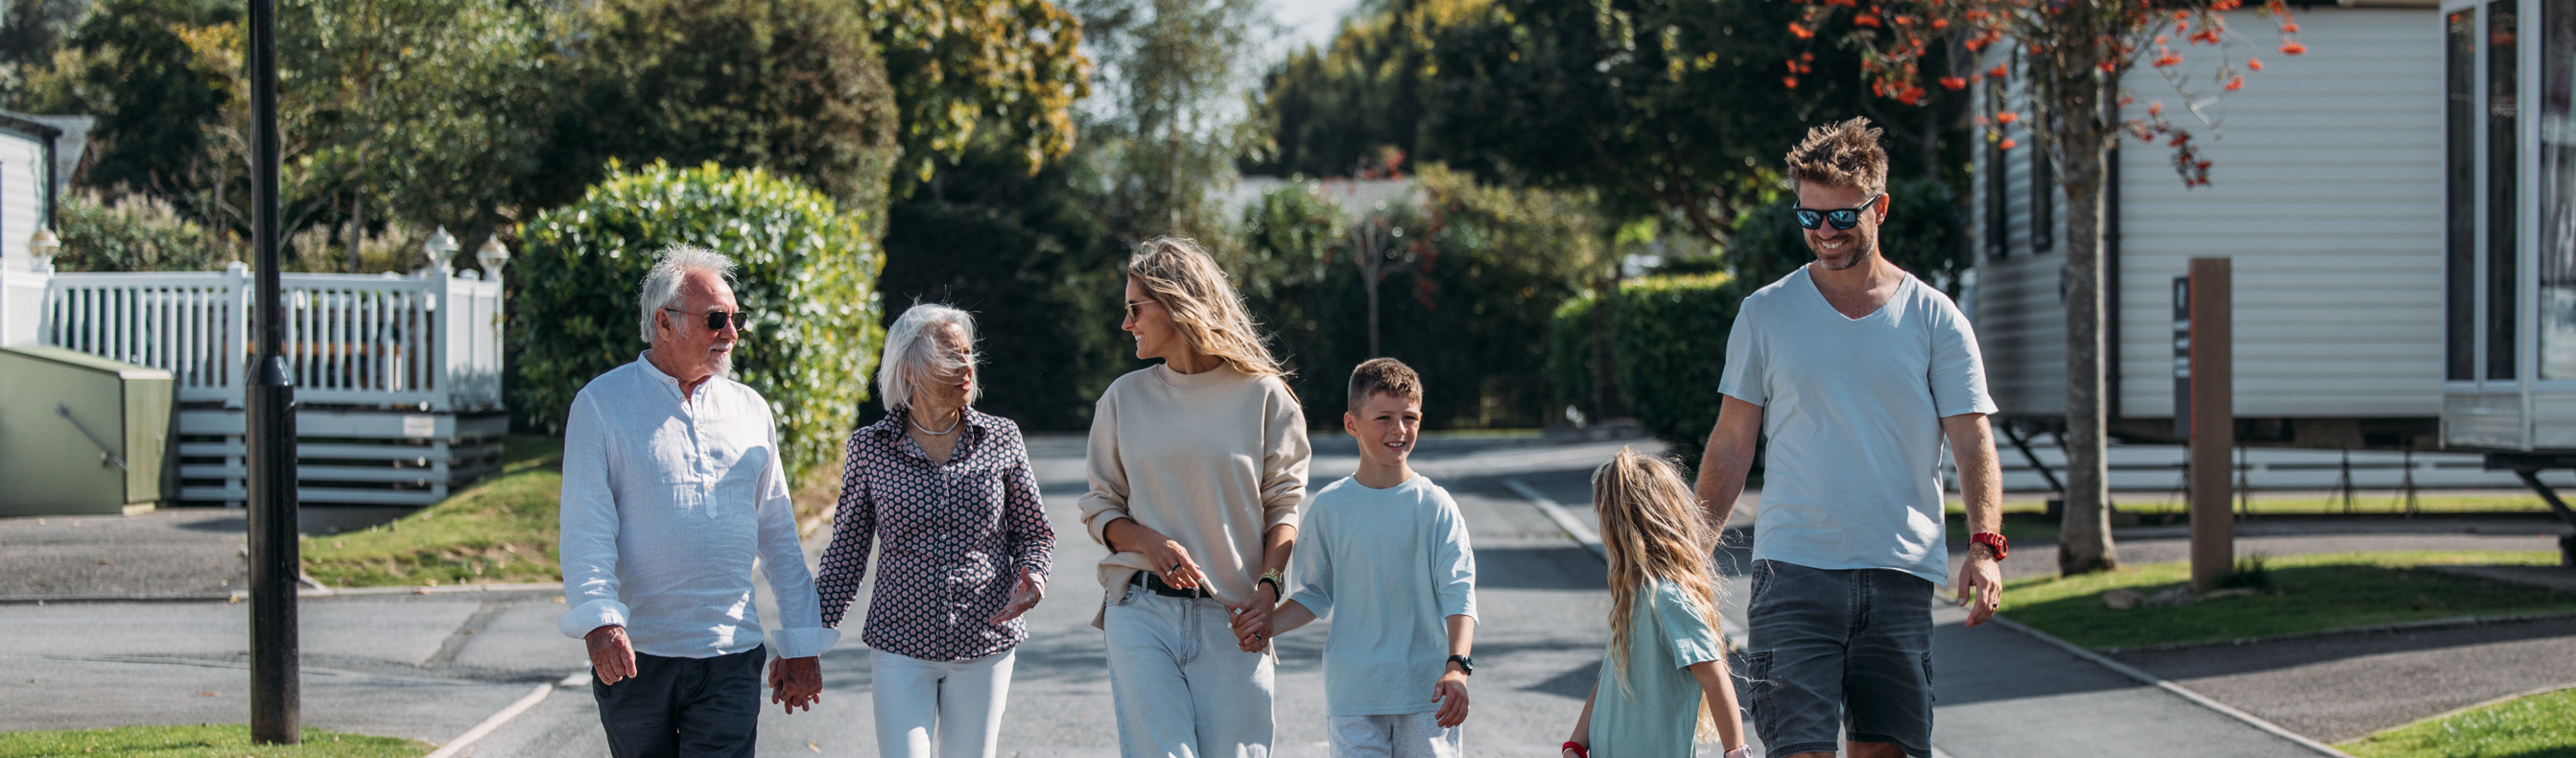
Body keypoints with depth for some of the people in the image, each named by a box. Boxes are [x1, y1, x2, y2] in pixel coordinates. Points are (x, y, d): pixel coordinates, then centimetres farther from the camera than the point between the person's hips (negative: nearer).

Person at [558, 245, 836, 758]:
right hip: (634, 656, -2)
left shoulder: (751, 410, 13)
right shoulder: (602, 404, 0)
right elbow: (586, 529, -8)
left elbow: (779, 537, 16)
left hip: (730, 658, 2)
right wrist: (599, 619, -23)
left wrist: (802, 644, 11)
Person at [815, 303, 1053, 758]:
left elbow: (1033, 533, 11)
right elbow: (846, 553, 5)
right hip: (899, 646, -1)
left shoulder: (1001, 440, 2)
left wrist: (1030, 576, -11)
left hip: (985, 645, 1)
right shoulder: (869, 448, 0)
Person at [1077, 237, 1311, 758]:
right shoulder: (1125, 397, 11)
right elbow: (1100, 510, 14)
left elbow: (1286, 506, 5)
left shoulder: (1261, 395, 4)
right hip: (1142, 609, 1)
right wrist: (1149, 542, -7)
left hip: (1231, 617, -1)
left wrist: (1268, 587, -11)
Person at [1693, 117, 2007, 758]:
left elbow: (1973, 444, 2)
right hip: (1793, 568, -1)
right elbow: (1731, 446, 11)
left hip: (1900, 573, 1)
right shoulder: (1765, 314, 6)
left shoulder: (1935, 320, 5)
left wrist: (1985, 545, -14)